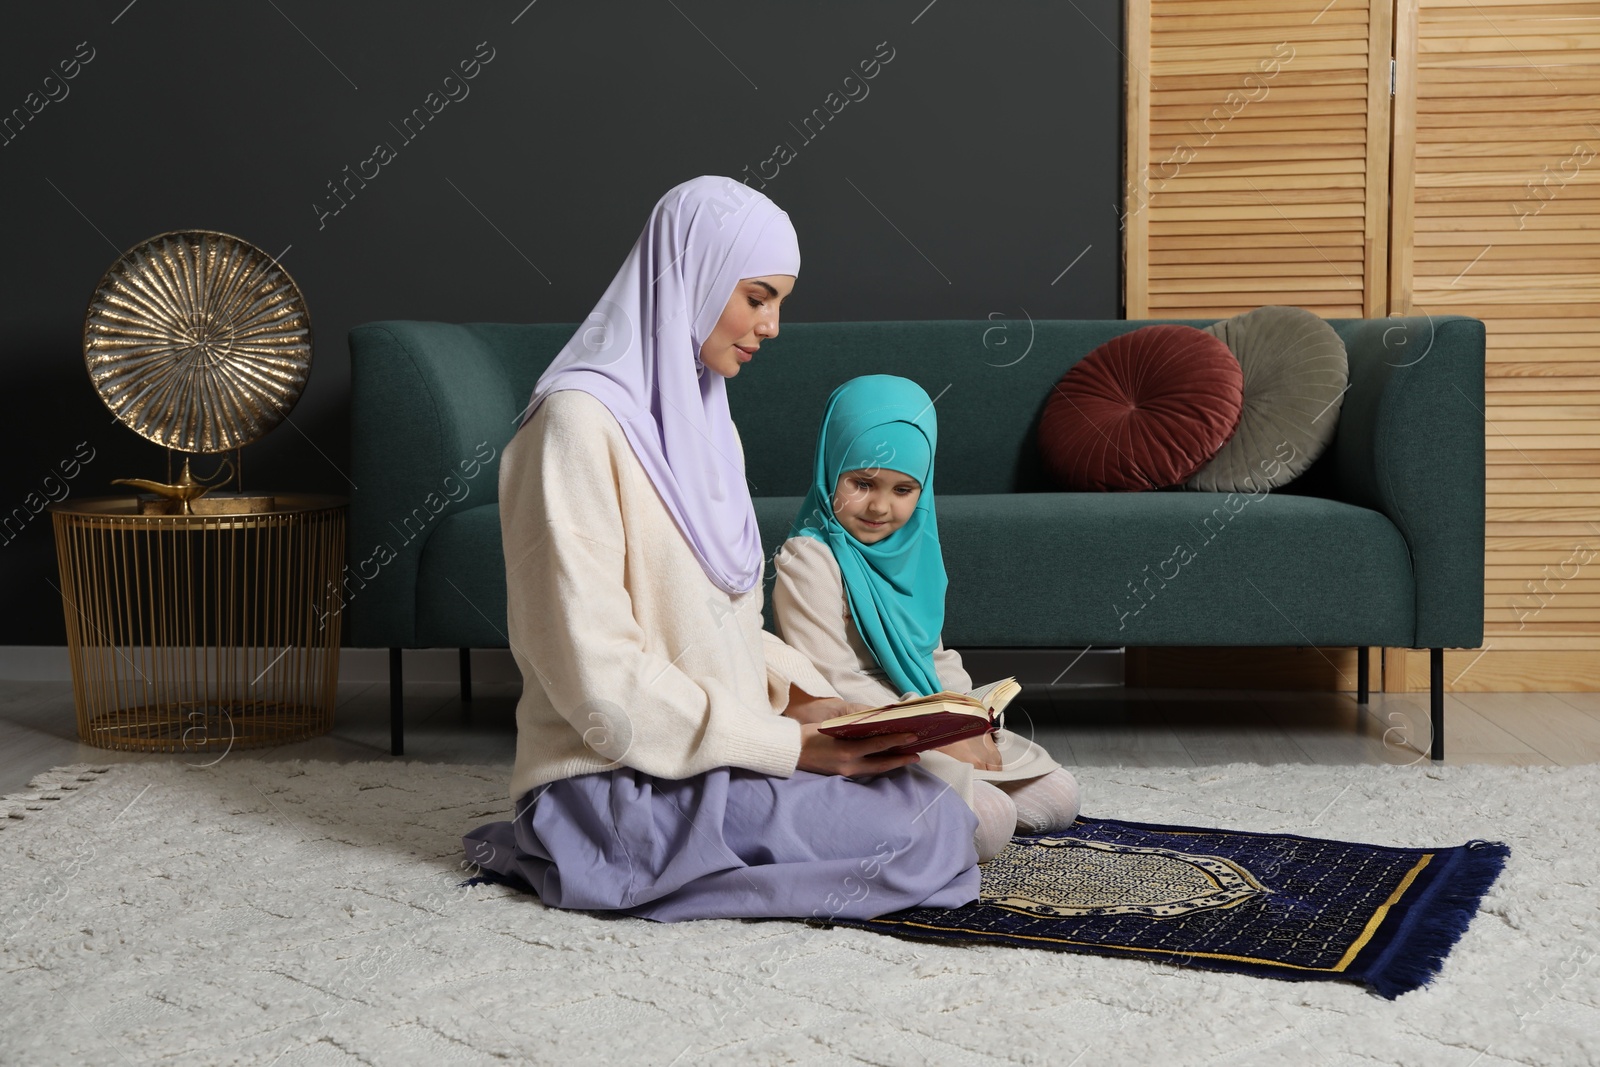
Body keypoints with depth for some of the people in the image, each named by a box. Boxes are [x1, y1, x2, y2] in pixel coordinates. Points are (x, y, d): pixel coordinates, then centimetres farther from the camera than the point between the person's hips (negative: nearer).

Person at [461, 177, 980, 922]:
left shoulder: (701, 416, 15)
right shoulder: (582, 420, -15)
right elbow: (600, 673, -20)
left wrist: (801, 694, 1)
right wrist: (788, 746, -18)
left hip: (718, 752, 9)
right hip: (623, 782, -9)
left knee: (939, 800, -7)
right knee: (924, 832, -19)